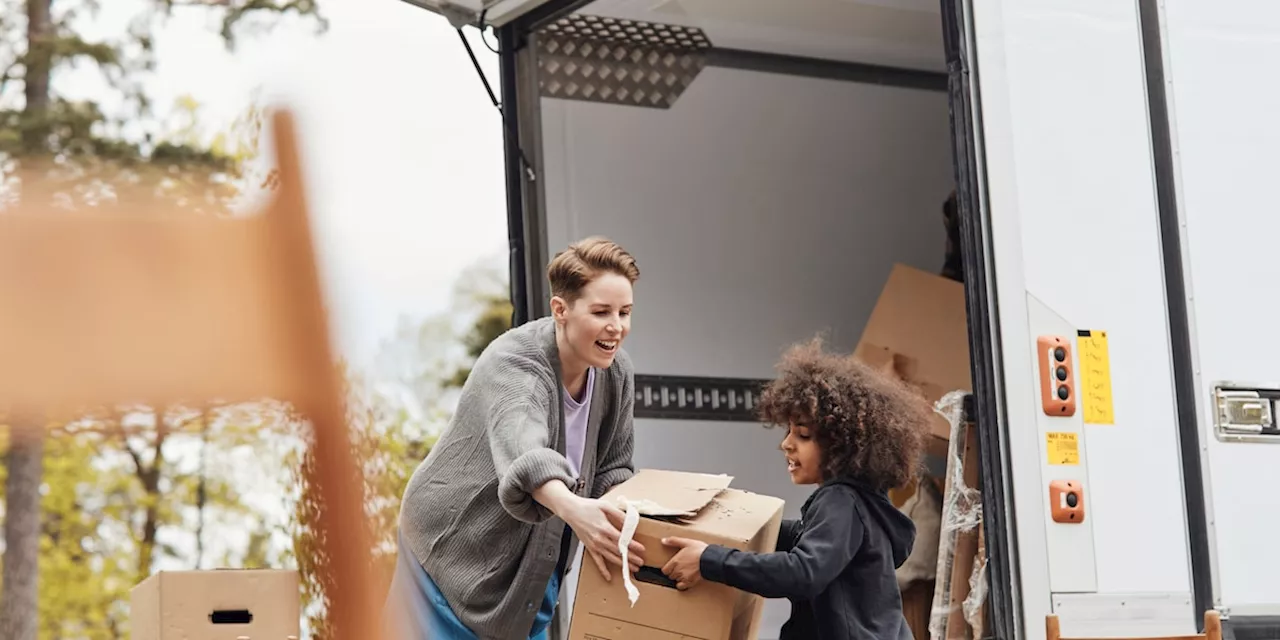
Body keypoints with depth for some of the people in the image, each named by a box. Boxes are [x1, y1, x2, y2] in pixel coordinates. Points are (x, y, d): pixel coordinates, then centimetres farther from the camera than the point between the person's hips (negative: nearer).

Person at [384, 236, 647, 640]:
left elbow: (612, 469, 2)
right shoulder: (513, 364, -28)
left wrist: (618, 521, -20)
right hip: (455, 549, -6)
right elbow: (523, 452, -48)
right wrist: (573, 510, -67)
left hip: (535, 562, 7)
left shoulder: (617, 373, -7)